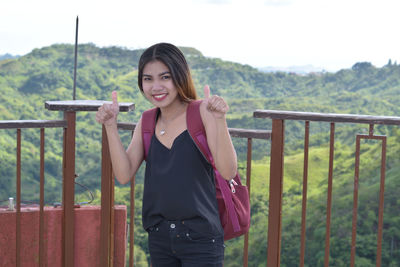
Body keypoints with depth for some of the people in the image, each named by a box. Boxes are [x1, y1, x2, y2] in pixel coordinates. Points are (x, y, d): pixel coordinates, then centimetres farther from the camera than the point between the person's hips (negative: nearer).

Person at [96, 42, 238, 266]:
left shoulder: (202, 114, -8)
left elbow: (228, 171, -18)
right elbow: (124, 175, -2)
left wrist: (219, 120, -30)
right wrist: (111, 126, -10)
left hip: (200, 238, -5)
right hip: (159, 237, 5)